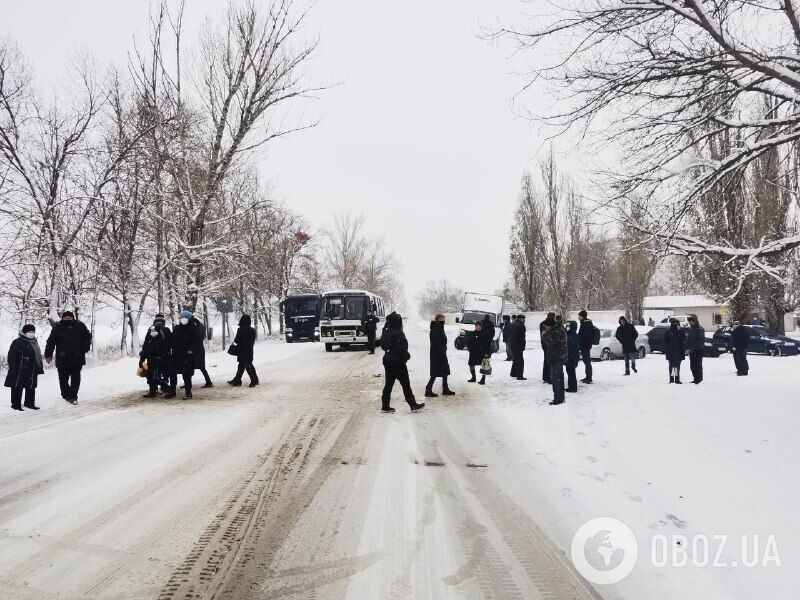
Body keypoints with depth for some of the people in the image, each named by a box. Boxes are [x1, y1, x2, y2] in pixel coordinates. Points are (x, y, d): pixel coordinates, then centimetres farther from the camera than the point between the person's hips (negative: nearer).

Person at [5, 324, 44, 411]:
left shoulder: (34, 343, 16)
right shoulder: (17, 342, -8)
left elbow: (38, 357, 21)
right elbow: (12, 357, -12)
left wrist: (40, 368, 17)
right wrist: (13, 369, -18)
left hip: (32, 372, 8)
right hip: (19, 371, -8)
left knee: (31, 387, 13)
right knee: (17, 387, -2)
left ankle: (30, 403, 25)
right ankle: (16, 404, 7)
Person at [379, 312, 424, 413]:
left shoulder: (387, 332, 7)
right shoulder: (397, 333, -21)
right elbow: (401, 348, -22)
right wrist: (407, 356, -4)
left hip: (388, 360, 9)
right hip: (397, 362, -9)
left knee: (389, 383, 13)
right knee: (405, 384, 1)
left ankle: (385, 406, 15)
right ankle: (413, 405, 9)